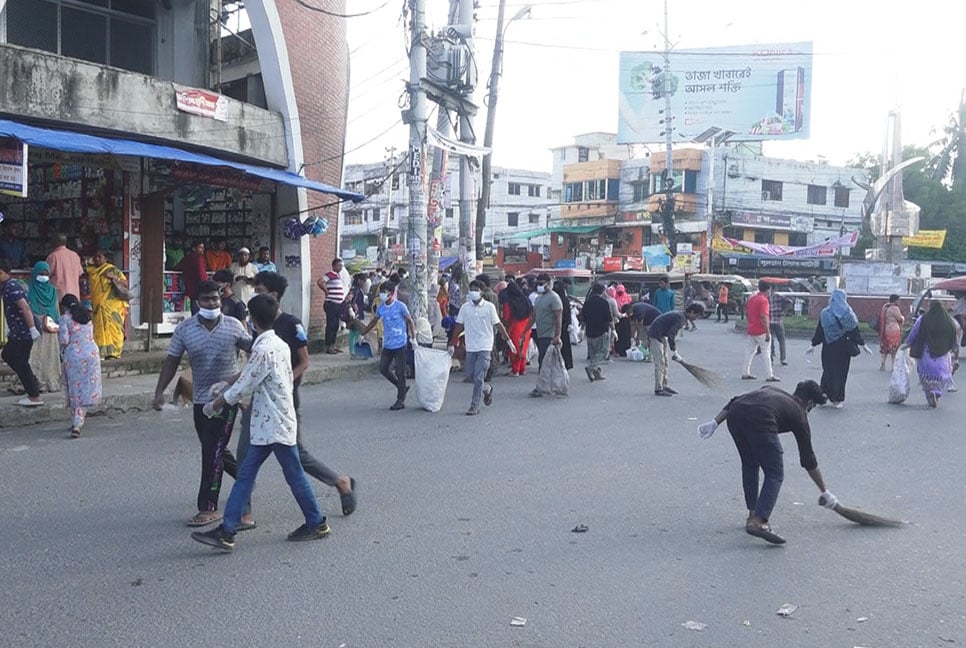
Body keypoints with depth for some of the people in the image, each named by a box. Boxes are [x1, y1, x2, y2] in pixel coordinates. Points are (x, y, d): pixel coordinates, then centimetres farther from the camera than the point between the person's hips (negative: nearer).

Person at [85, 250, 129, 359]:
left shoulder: (112, 270, 0)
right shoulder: (91, 270, 14)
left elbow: (125, 283, -2)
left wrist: (114, 278, -17)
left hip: (112, 305, -5)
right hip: (98, 306, 5)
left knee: (112, 327, -8)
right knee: (99, 329, 1)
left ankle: (113, 352, -7)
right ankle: (101, 352, 3)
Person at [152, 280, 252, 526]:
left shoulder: (233, 326, -4)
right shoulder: (185, 329, 0)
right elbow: (171, 361, 3)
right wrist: (159, 392, -4)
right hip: (200, 399, 4)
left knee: (213, 452, -7)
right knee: (213, 449, 15)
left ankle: (208, 508, 1)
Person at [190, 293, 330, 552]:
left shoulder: (263, 350, -20)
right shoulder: (280, 345, 9)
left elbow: (241, 388, -17)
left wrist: (213, 406, -2)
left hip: (276, 426, -9)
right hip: (267, 425, 9)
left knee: (294, 475, 5)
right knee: (245, 474, 7)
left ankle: (317, 523, 20)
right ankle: (227, 531, 7)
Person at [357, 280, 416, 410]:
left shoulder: (400, 306, -10)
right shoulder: (380, 307, 5)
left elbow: (410, 321, -4)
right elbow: (374, 321, 20)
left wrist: (413, 337, -10)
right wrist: (363, 333, 25)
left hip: (399, 344, -6)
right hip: (387, 344, 6)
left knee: (400, 372, -1)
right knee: (383, 369, 6)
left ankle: (401, 400, 7)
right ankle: (401, 388, 24)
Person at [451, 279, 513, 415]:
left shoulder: (489, 306, -4)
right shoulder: (465, 307, 4)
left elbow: (498, 324, 0)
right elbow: (459, 326, 8)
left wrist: (508, 339, -2)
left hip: (484, 347, -4)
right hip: (470, 347, 4)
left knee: (478, 377, -8)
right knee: (471, 374, 9)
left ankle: (474, 406, 0)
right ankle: (487, 389, 37)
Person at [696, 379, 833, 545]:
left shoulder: (770, 389, 39)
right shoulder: (798, 414, 27)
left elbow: (734, 402, 24)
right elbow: (808, 459, 32)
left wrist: (714, 423, 18)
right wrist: (825, 492, 42)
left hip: (735, 415, 5)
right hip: (760, 422, -5)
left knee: (749, 465, 26)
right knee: (775, 475, 7)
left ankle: (753, 514, 29)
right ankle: (759, 521, -8)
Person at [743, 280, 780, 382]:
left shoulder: (752, 298, 10)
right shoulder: (763, 300, -15)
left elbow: (746, 311, 17)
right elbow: (764, 316, -22)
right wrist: (767, 332, -21)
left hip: (751, 330, 8)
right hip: (761, 331, -8)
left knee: (750, 350, 14)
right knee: (766, 352, -3)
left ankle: (746, 373, 16)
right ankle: (770, 376, -2)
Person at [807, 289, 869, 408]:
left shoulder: (824, 313, -3)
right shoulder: (848, 313, -6)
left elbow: (819, 331, 0)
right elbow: (855, 331, -3)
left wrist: (813, 346, 8)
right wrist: (863, 345, 6)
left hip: (828, 348, 1)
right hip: (844, 348, -1)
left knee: (828, 371, 13)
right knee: (841, 372, 6)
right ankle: (838, 399, 9)